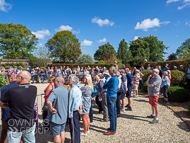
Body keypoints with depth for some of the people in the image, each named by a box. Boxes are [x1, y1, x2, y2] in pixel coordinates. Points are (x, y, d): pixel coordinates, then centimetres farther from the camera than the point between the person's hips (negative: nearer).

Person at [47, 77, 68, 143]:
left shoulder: (55, 91, -22)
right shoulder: (66, 90, 2)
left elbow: (48, 102, -37)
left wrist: (51, 109, -21)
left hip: (56, 117, -7)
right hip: (64, 115, 7)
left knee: (56, 134, 7)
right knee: (62, 131, 24)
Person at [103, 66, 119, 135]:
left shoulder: (112, 79, -19)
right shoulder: (117, 78, 11)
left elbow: (104, 87, -11)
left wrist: (105, 87, 11)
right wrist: (107, 87, 1)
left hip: (111, 96, -10)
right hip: (114, 96, 10)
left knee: (111, 114, -2)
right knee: (114, 113, 15)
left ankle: (112, 130, 7)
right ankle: (114, 128, 27)